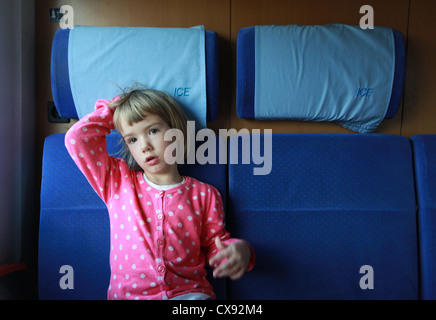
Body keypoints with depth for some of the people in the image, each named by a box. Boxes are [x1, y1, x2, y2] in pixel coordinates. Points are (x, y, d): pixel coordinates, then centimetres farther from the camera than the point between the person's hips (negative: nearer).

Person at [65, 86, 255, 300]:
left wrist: (240, 251, -9)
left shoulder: (204, 195, 5)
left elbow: (214, 246, 12)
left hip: (188, 292, 0)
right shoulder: (118, 182, 7)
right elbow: (77, 138, 5)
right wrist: (112, 108, 12)